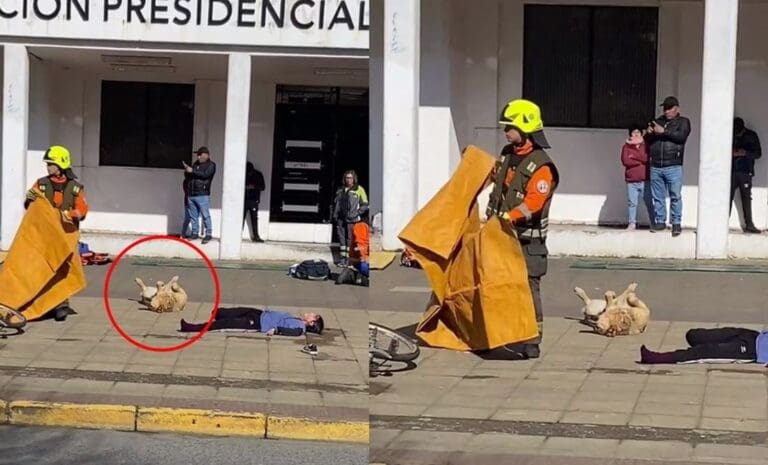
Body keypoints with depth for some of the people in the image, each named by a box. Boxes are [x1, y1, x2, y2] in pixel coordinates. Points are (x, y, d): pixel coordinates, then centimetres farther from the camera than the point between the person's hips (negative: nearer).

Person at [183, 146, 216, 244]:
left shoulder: (211, 165, 1)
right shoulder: (196, 164, 20)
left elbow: (205, 174, -16)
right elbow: (188, 176, 24)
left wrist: (192, 171, -16)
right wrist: (186, 171, 3)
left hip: (202, 195, -7)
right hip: (191, 194, 7)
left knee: (205, 215, -7)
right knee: (193, 216, 9)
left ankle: (208, 234, -5)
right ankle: (194, 233, 15)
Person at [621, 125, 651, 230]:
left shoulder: (646, 146, 6)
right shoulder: (626, 146, 7)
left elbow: (647, 158, -11)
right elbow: (625, 161, -6)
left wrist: (633, 155, -8)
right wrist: (641, 161, -7)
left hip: (645, 180, -1)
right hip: (631, 181, 1)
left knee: (649, 202, 1)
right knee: (632, 202, 1)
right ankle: (632, 223, 5)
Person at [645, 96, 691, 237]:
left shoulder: (683, 122, 6)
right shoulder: (658, 121, 18)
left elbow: (681, 136, -14)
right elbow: (647, 140, 20)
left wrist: (664, 131, -18)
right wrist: (648, 134, -2)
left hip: (673, 167, -4)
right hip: (655, 167, 4)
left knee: (675, 196, -4)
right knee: (658, 196, 7)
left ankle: (676, 223, -1)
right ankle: (660, 222, 15)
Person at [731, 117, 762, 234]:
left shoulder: (751, 136, 2)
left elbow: (758, 153, 3)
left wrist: (745, 153, -15)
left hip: (745, 172, 0)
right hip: (731, 171, 0)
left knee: (747, 198, 1)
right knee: (728, 197, -4)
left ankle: (749, 224, 4)